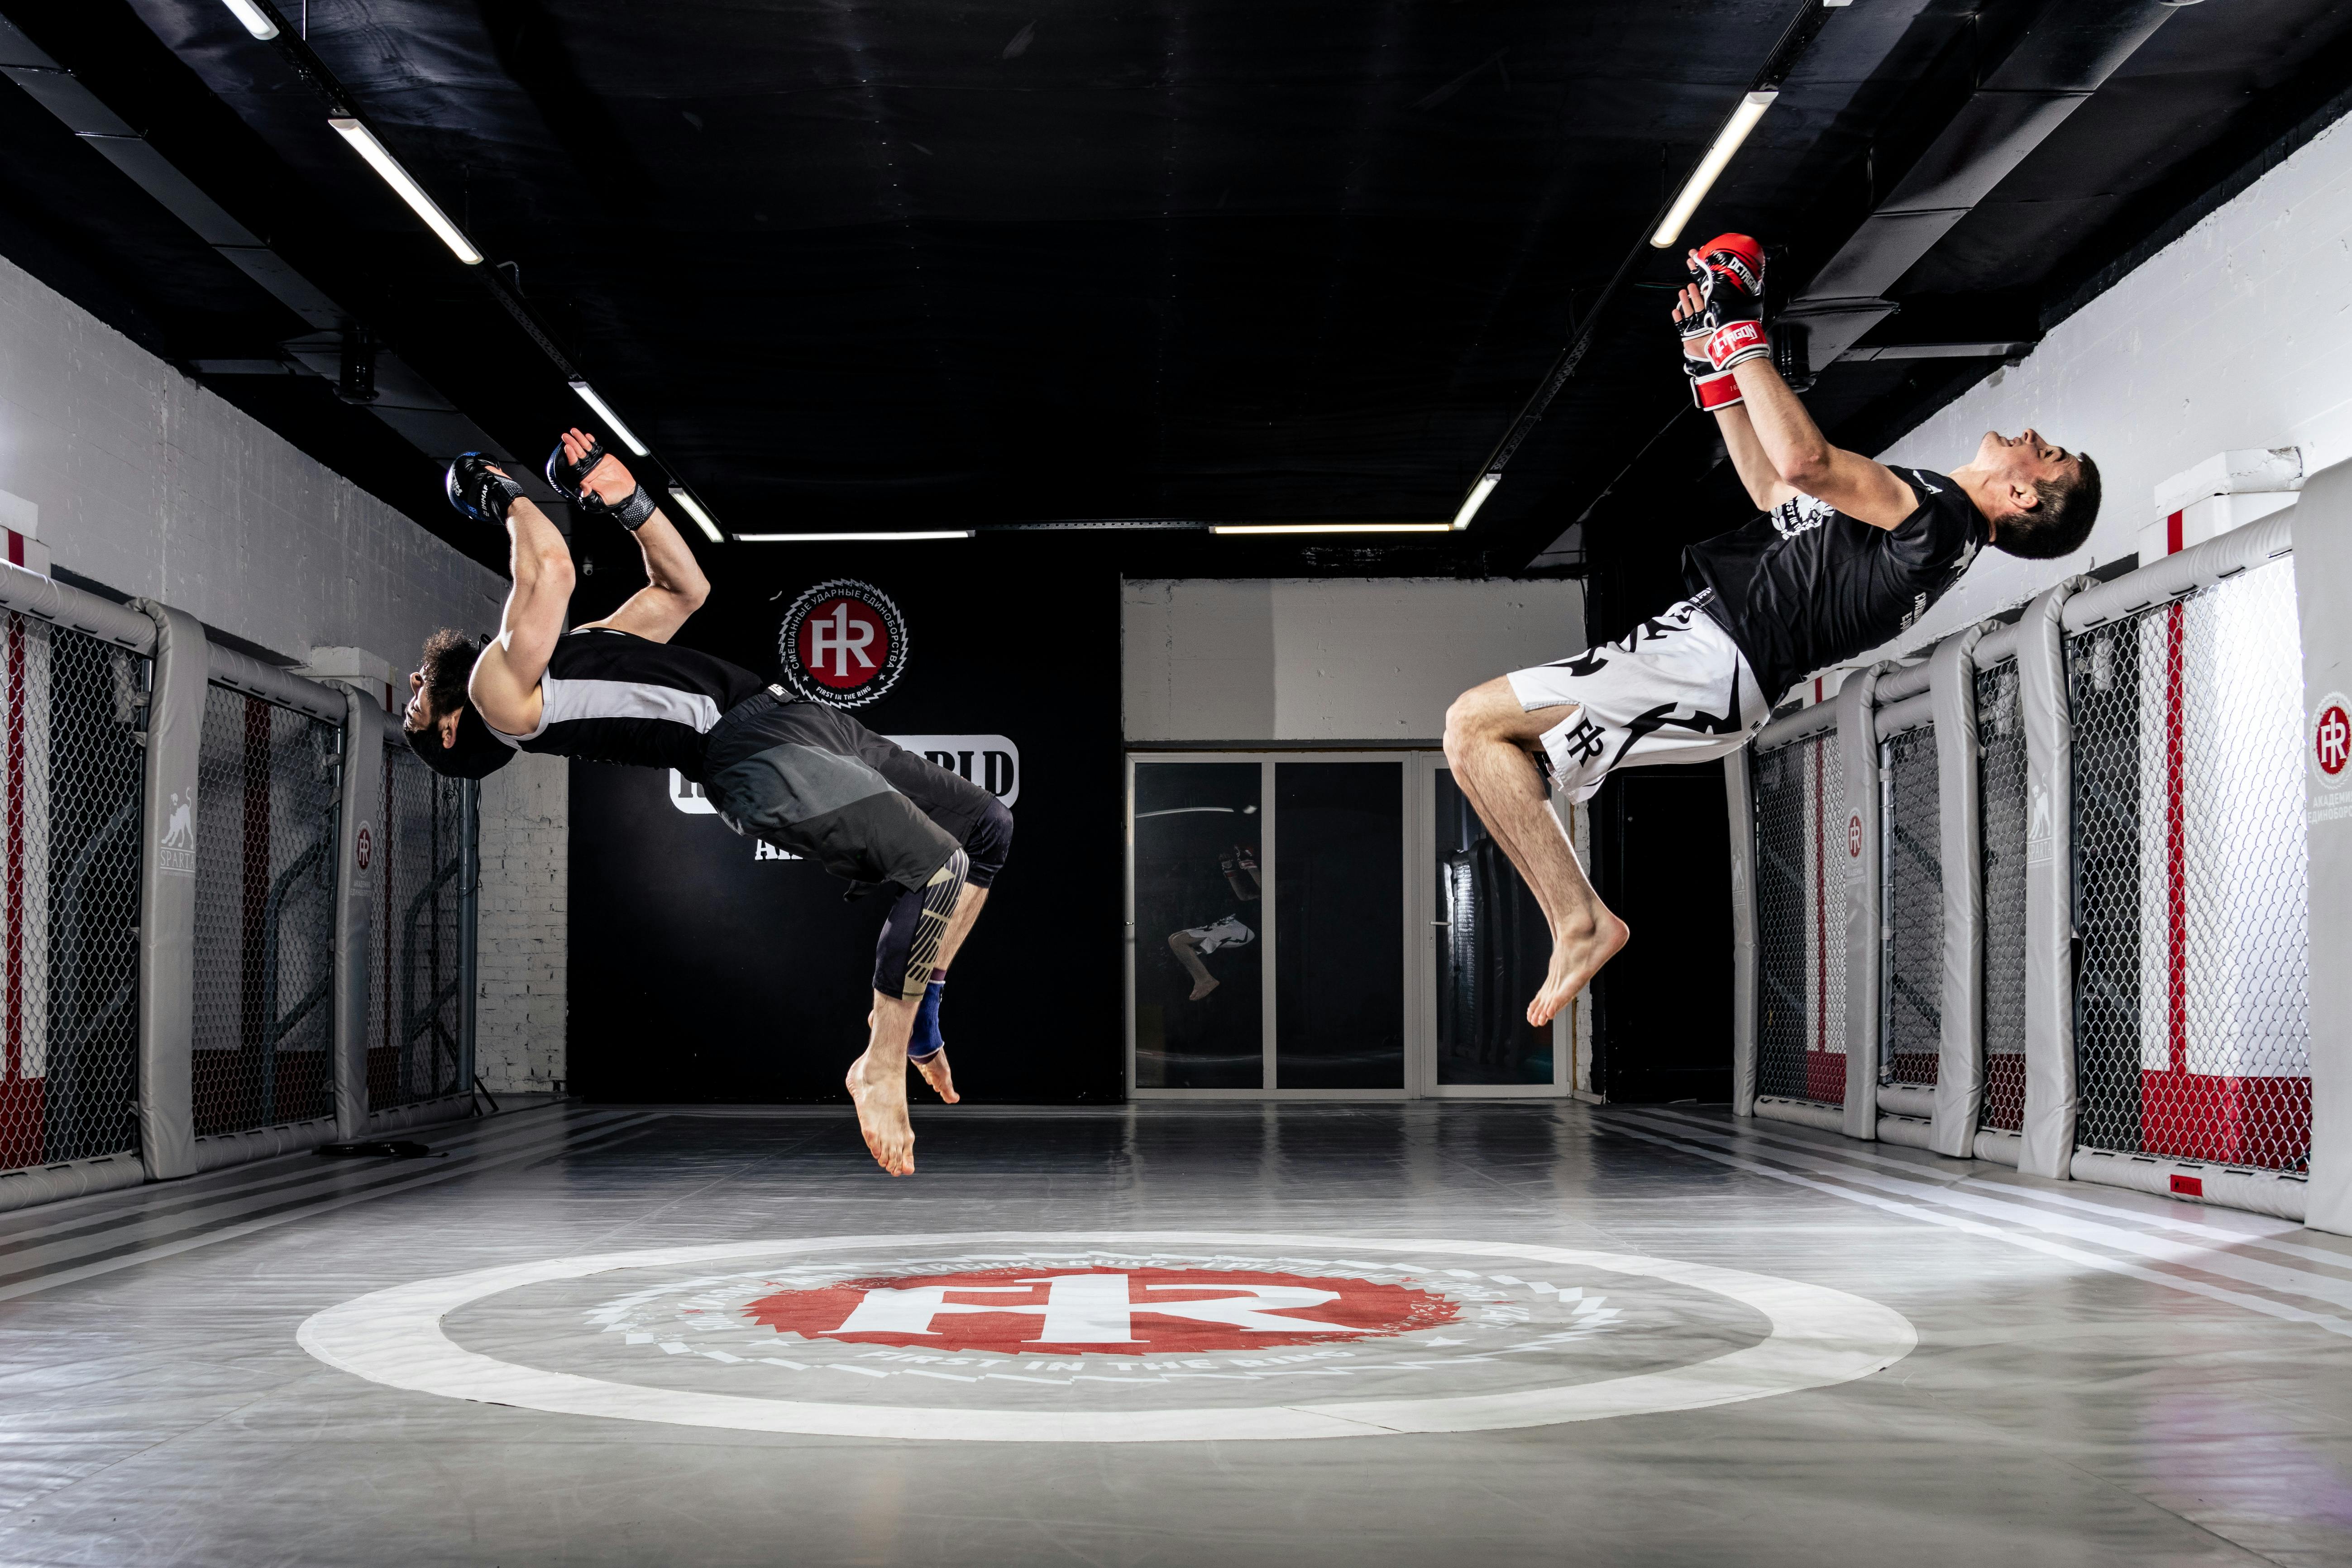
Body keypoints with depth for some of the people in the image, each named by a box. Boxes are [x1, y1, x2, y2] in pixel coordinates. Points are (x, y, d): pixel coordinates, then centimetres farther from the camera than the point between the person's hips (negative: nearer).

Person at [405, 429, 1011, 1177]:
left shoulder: (573, 648, 28)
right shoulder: (495, 691, 1)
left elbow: (684, 589, 30)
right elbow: (552, 570, -11)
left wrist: (627, 503, 19)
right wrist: (505, 498, 6)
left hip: (796, 717, 9)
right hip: (748, 752, -9)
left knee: (989, 828, 11)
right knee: (939, 866, -25)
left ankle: (912, 1012, 17)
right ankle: (881, 1068, -11)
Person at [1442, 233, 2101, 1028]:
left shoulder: (1942, 518, -12)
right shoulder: (1926, 519, 20)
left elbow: (1804, 460, -27)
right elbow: (1774, 490, 32)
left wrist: (1742, 332, -16)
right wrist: (1715, 364, 26)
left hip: (1711, 664, -11)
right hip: (1704, 646, 11)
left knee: (1474, 722, -17)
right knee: (1482, 733, 15)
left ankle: (1581, 921, -14)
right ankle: (1579, 924, 7)